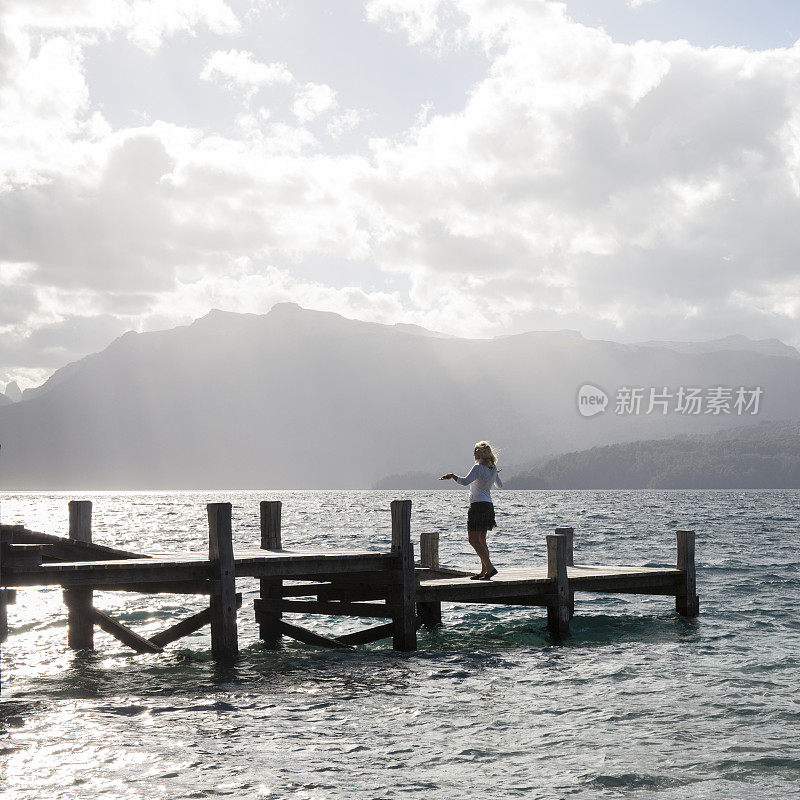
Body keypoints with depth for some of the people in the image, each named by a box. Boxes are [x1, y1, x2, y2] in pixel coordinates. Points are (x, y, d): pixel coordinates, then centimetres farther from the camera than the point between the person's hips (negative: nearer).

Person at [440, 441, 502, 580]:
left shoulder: (478, 468, -14)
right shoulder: (493, 469, 10)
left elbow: (465, 481, -29)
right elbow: (499, 485, 27)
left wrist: (452, 476, -18)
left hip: (478, 506, -9)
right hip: (489, 506, 9)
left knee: (474, 540, -7)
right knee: (481, 540, 15)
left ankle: (490, 568, -17)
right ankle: (484, 571, 15)